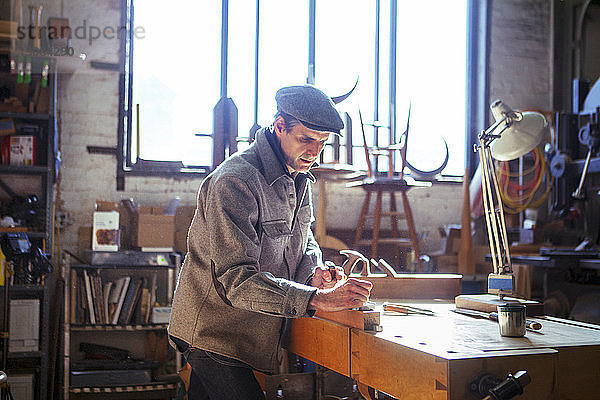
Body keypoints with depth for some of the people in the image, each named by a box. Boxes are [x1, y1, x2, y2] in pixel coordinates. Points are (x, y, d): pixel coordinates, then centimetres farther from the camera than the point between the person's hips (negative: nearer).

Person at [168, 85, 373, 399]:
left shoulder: (299, 178, 6)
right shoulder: (234, 182, -24)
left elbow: (302, 239, 19)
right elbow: (236, 281, -31)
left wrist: (315, 270, -6)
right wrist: (319, 299, -37)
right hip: (213, 333, -8)